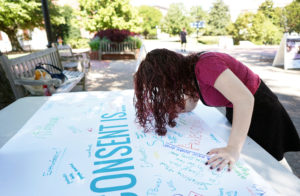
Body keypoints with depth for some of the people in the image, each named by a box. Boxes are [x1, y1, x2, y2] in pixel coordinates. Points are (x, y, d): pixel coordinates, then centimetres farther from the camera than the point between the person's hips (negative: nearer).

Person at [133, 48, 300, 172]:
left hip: (259, 109, -8)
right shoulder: (188, 70, -6)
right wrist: (161, 107, 3)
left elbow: (244, 99, -41)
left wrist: (233, 149, -44)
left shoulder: (204, 65, -33)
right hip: (237, 111, 8)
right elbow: (189, 105, 6)